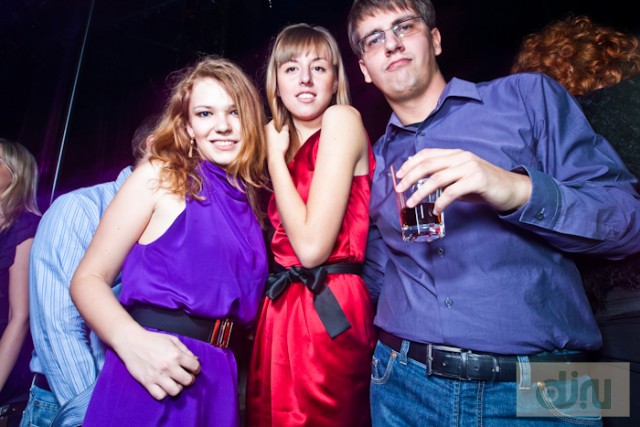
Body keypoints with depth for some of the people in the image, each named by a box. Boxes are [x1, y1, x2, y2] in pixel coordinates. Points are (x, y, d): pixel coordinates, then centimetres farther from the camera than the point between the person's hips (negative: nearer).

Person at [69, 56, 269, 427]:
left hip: (217, 378, 5)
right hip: (152, 372, -5)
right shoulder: (160, 177, -6)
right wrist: (132, 341, -25)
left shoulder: (248, 198, 7)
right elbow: (88, 279, -9)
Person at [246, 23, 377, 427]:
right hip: (282, 306, 8)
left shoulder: (342, 119, -9)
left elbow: (312, 246, -19)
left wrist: (276, 157, -9)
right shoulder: (282, 139, 13)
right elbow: (284, 239, 11)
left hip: (326, 310, -7)